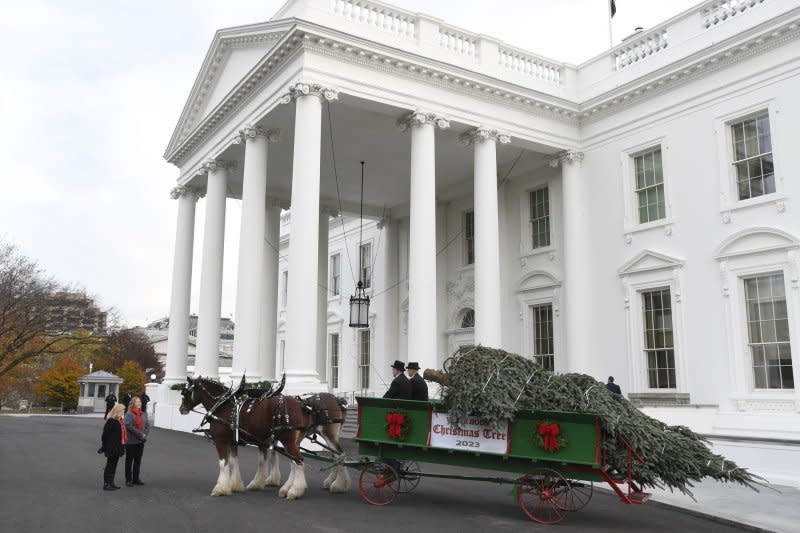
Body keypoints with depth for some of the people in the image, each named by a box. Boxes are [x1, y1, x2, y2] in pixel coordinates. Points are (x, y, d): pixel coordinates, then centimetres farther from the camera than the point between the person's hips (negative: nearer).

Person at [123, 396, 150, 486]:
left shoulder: (143, 414, 10)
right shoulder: (129, 414, -10)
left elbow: (147, 425, 10)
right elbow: (129, 426, -19)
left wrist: (145, 434, -8)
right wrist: (141, 434, -18)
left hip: (141, 441, 6)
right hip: (131, 441, -6)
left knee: (138, 460, 12)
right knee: (129, 460, 5)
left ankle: (136, 478, 21)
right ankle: (128, 479, 12)